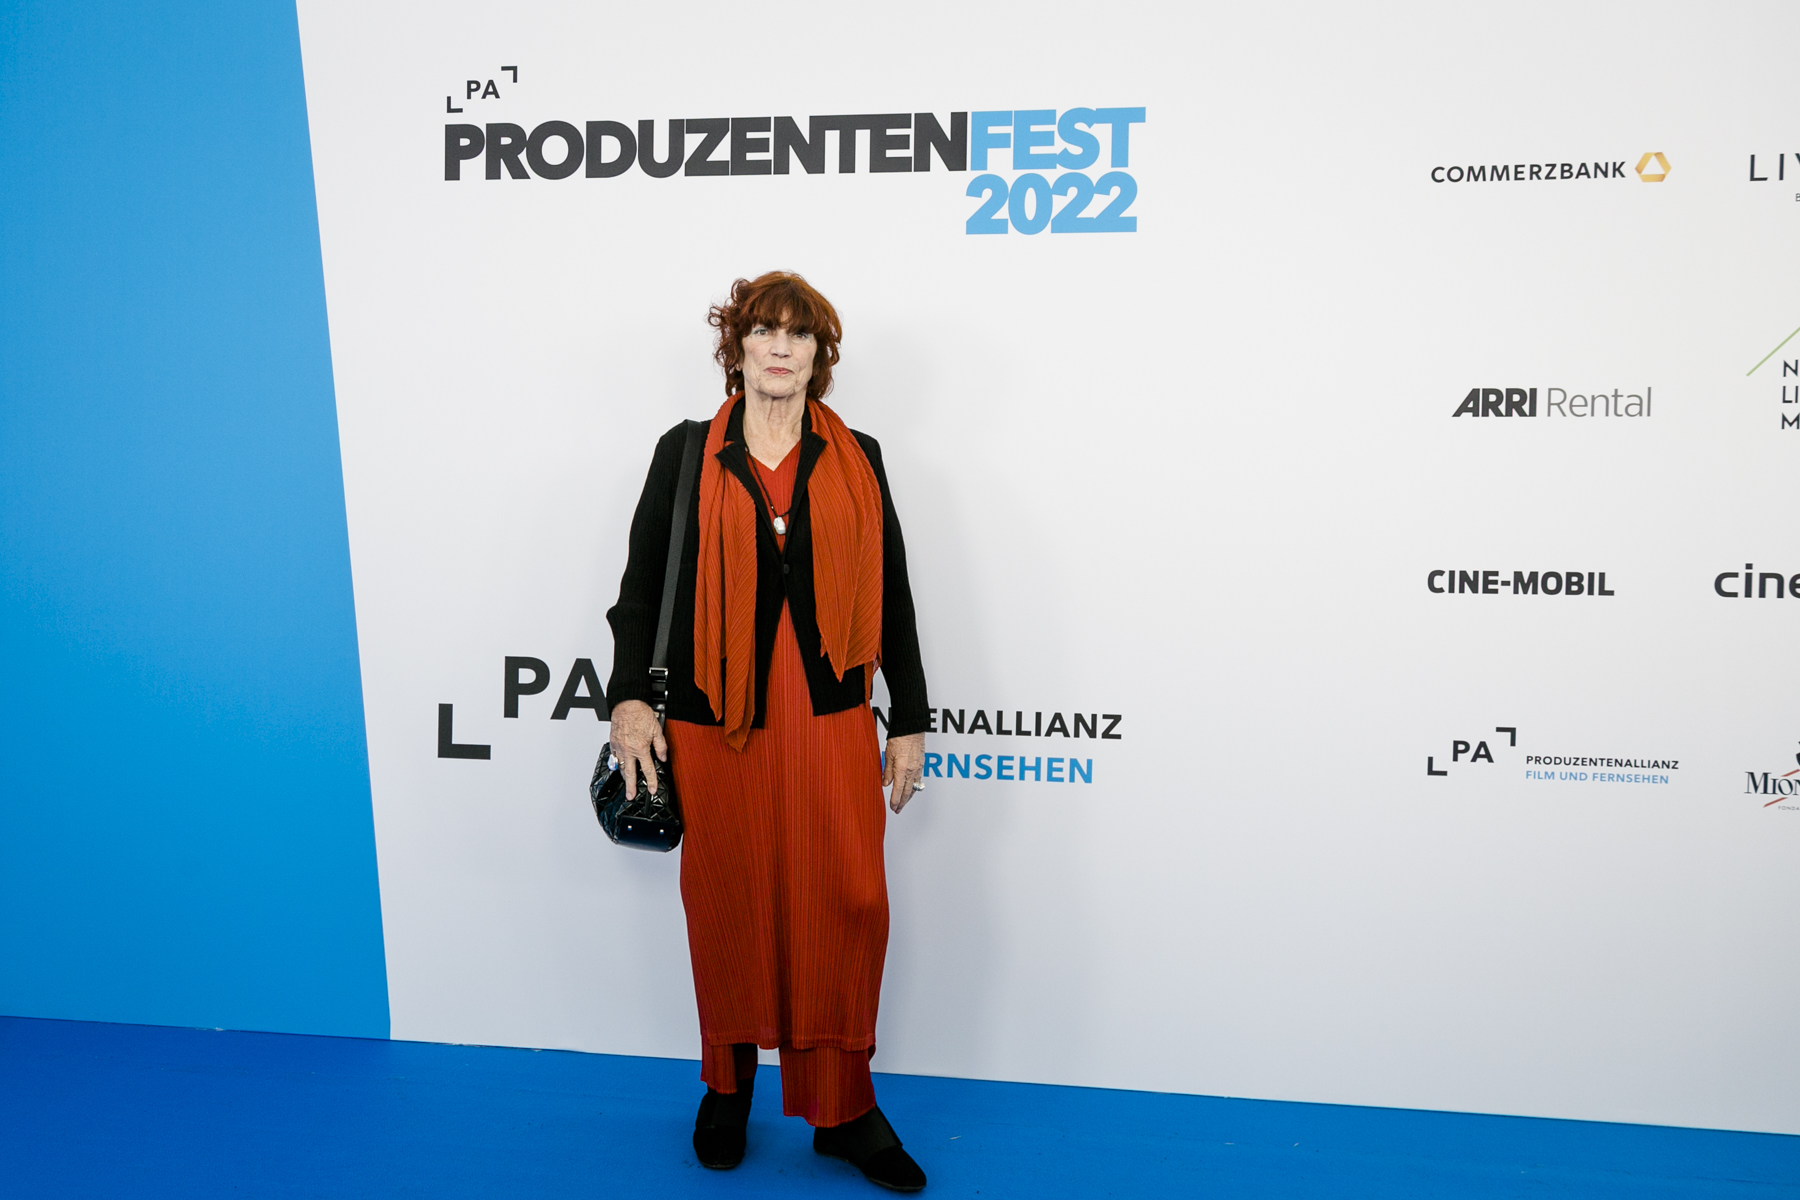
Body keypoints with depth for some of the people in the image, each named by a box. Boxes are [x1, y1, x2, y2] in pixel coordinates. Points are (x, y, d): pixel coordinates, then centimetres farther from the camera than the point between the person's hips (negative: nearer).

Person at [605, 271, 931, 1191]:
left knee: (846, 906, 1)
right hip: (714, 723, 0)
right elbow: (640, 581, 6)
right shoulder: (687, 453, 6)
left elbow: (892, 595, 9)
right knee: (728, 905, 8)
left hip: (830, 717, 1)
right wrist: (630, 699, -3)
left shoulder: (857, 461, 8)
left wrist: (908, 723, 8)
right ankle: (729, 1083, 30)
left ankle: (842, 1108, 16)